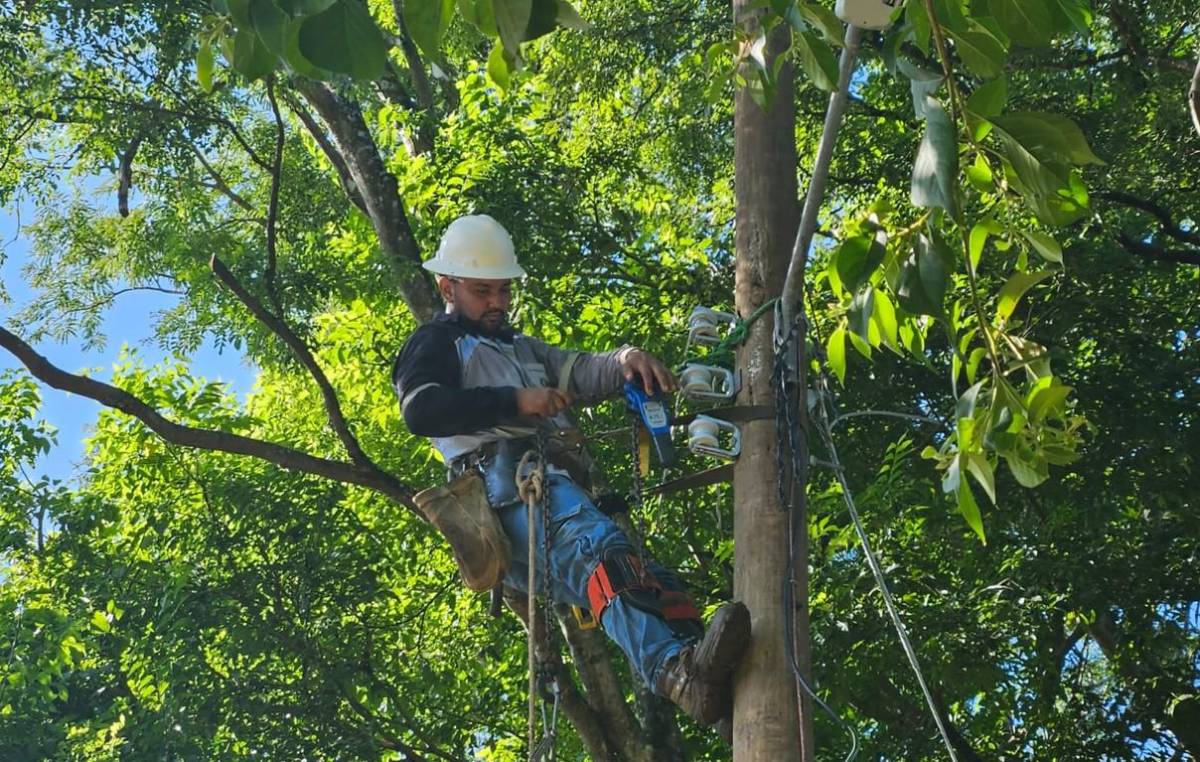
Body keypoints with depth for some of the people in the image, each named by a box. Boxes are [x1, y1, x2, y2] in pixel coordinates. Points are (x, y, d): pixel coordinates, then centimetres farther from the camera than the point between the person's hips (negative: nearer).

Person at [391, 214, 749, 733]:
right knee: (598, 548, -37)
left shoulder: (522, 350, 40)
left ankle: (730, 705, -33)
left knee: (655, 584, -16)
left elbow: (582, 374, 20)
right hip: (511, 485, -8)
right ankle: (676, 670, -60)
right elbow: (421, 411, -6)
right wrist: (515, 401, -13)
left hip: (559, 488, 8)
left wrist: (624, 360, -4)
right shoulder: (437, 344, 17)